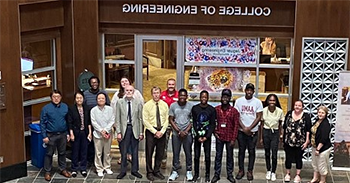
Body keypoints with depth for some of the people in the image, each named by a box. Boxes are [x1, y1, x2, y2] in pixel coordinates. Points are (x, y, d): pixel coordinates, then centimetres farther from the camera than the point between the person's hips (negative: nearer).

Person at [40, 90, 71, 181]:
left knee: (62, 153, 15)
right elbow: (42, 123, -7)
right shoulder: (46, 108, -9)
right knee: (49, 154, 6)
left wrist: (68, 133, 4)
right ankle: (47, 172, 17)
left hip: (62, 134, 3)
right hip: (51, 135, -3)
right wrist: (44, 136, -10)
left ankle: (62, 169, 30)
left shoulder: (65, 107, 0)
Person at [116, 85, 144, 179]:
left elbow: (140, 118, 3)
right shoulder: (119, 102, 1)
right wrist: (118, 132, -6)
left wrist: (141, 133, 1)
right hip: (124, 129, -1)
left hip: (135, 129, 1)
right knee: (123, 152, 4)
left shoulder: (138, 103, 2)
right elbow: (117, 119, 1)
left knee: (135, 151, 8)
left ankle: (134, 170, 21)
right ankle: (123, 171, 15)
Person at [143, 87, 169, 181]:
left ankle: (157, 171, 22)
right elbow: (145, 121, -8)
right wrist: (155, 132, -13)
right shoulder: (147, 105, -5)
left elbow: (167, 120, 4)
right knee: (149, 152, 2)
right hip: (151, 131, -3)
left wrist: (162, 131, -9)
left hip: (162, 131, 3)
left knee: (160, 153, 9)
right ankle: (149, 172, 14)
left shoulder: (164, 105, 4)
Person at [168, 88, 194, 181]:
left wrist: (186, 131, -9)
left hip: (187, 134, -1)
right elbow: (171, 120, 1)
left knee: (188, 153, 5)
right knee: (175, 153, 6)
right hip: (176, 134, 1)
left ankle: (189, 172, 16)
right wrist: (179, 131, -7)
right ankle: (175, 172, 15)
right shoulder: (173, 106, 0)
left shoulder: (191, 106, -2)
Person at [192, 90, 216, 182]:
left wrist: (206, 137, -9)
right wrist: (198, 136, -8)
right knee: (196, 156, 2)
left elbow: (212, 125, -2)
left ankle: (207, 175, 10)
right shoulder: (195, 108, 0)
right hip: (197, 135, 1)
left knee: (207, 156, 0)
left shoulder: (212, 109, -1)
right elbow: (194, 123, -1)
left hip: (207, 136, -1)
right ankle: (196, 174, 14)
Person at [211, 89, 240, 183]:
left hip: (229, 138, -1)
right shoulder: (216, 109, 0)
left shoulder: (234, 111, -4)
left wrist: (233, 139, -7)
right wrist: (214, 132, -4)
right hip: (219, 137, 1)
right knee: (218, 156, 7)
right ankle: (217, 174, 14)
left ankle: (230, 174, 18)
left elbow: (236, 125, -4)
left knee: (230, 156, 8)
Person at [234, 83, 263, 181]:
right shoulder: (239, 101, -1)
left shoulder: (257, 102, -3)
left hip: (253, 131, -1)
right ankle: (241, 170, 17)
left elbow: (258, 117, -5)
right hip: (241, 131, 1)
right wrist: (244, 128, -9)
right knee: (241, 151, 8)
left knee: (251, 151, 5)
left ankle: (250, 171, 13)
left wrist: (249, 128, -11)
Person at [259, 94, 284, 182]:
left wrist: (280, 136, 2)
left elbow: (280, 124, 2)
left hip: (275, 133, -1)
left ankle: (273, 172, 12)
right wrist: (261, 137, 3)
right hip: (266, 132, 1)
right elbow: (261, 124, 0)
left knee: (274, 154, -4)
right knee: (267, 153, 12)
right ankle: (268, 171, 28)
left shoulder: (280, 111, -9)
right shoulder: (264, 110, -8)